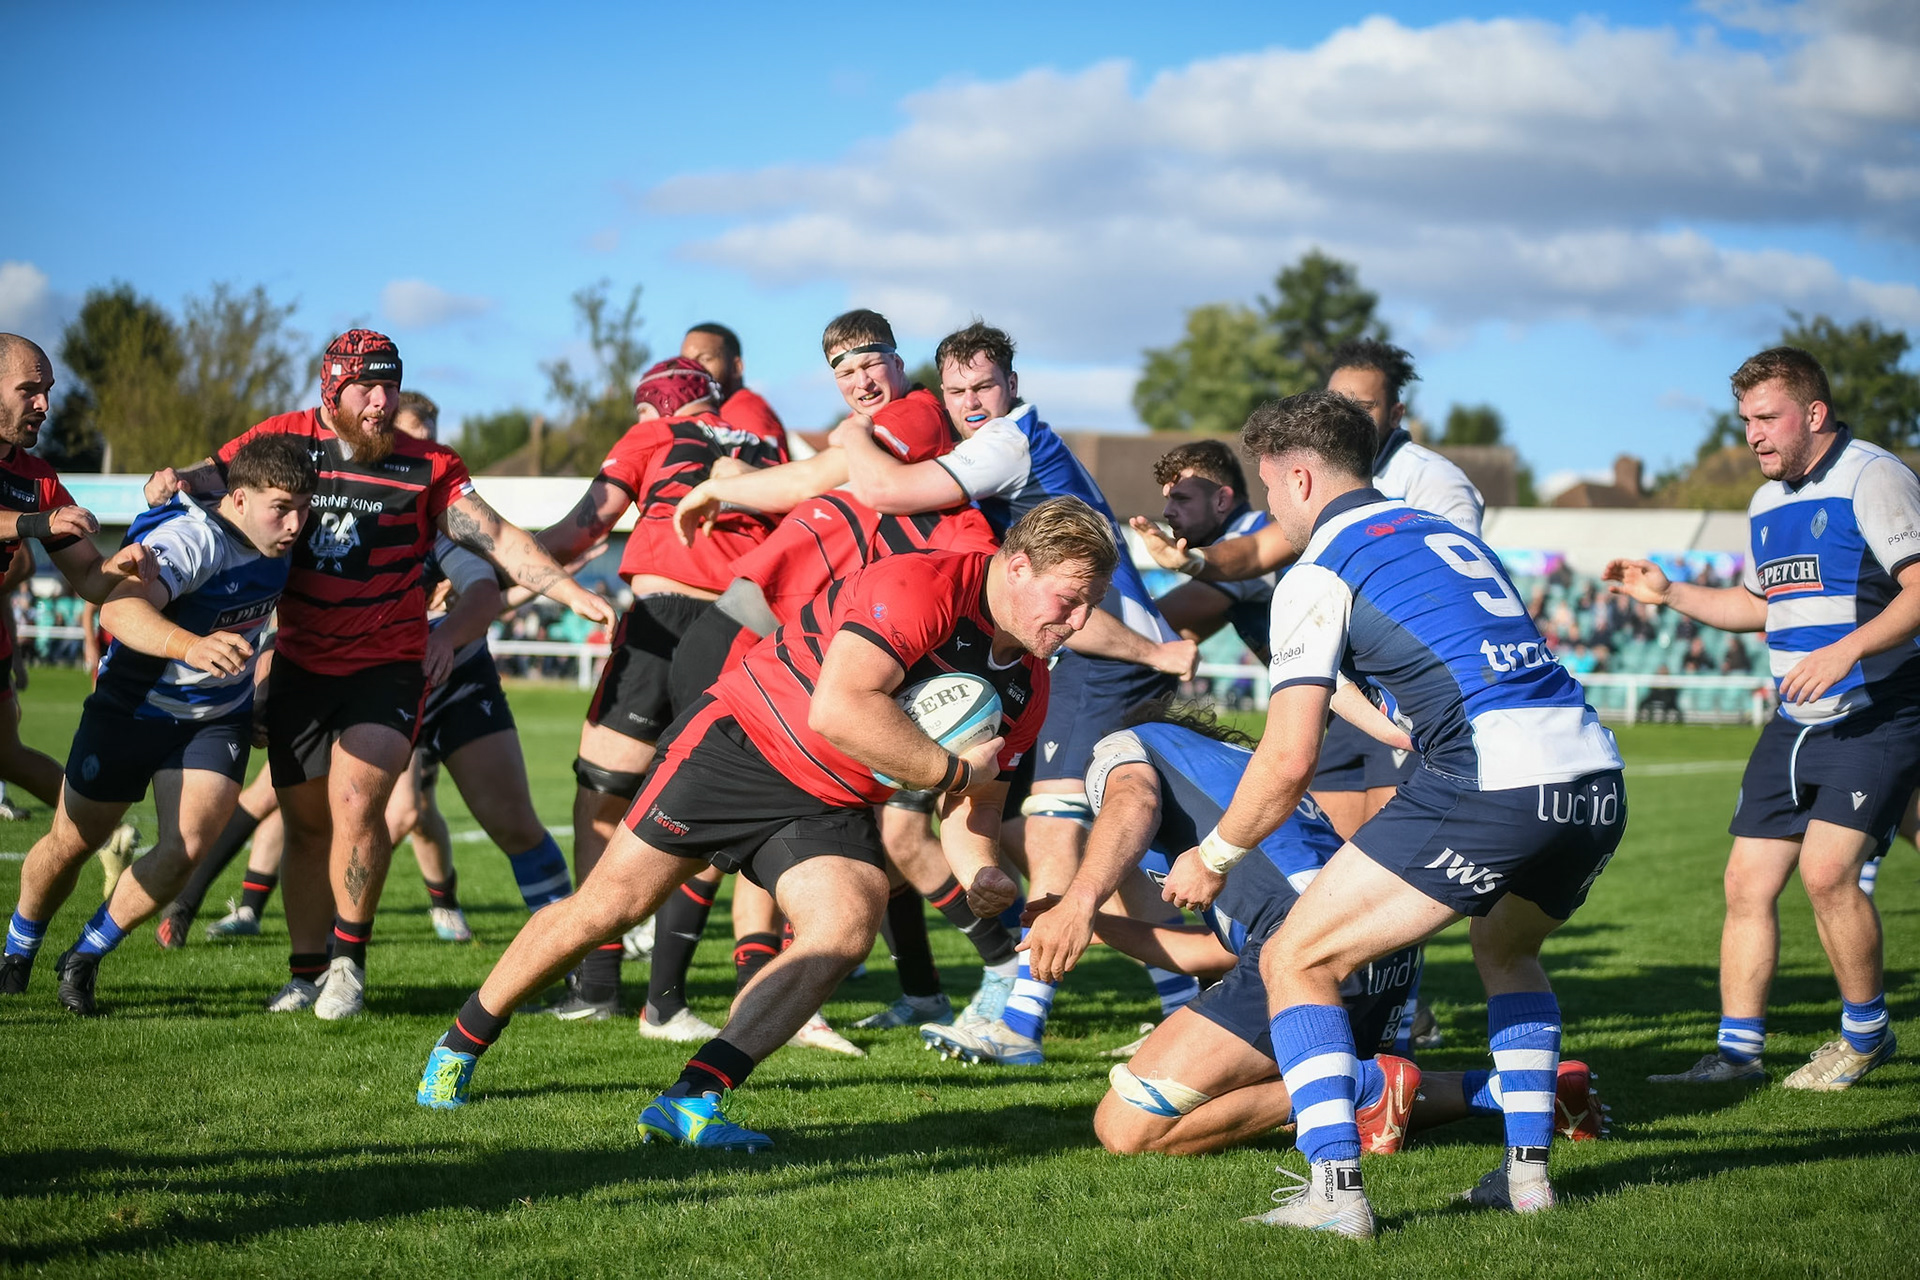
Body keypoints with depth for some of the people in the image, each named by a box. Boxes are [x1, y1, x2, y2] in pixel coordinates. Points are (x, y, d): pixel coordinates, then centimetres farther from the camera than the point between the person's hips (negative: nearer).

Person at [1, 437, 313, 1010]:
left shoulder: (278, 542, -8)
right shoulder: (190, 539, -30)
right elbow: (121, 607, -49)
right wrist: (192, 645, -66)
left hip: (219, 719, 5)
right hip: (133, 708, -4)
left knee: (186, 848, -15)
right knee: (70, 844, 9)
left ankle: (84, 959, 6)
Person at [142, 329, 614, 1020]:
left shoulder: (426, 468, -3)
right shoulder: (283, 440, 2)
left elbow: (498, 538, -6)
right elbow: (205, 479, 5)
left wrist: (572, 592, -18)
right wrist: (171, 482, -19)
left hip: (386, 665, -2)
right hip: (299, 664, 2)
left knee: (356, 802, -19)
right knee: (306, 824, 7)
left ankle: (349, 961, -2)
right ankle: (307, 970, 19)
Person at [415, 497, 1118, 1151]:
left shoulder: (1026, 689, 0)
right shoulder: (921, 585, -26)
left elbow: (973, 802, 8)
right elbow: (837, 710, -37)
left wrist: (980, 872, -14)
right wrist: (953, 768, -28)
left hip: (831, 810, 6)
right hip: (739, 745, -6)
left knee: (849, 924, -21)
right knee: (609, 905, -1)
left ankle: (690, 1100, -24)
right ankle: (461, 1042, 22)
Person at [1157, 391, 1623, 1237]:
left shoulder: (1319, 574, 4)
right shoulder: (1445, 534, 27)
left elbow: (1289, 760, -2)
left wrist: (1212, 859, 13)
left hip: (1490, 784, -8)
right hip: (1597, 776, 8)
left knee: (1294, 961, 4)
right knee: (1506, 949, 36)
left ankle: (1334, 1190, -8)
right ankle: (1527, 1169, 26)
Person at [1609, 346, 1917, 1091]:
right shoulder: (1766, 504, 15)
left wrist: (1845, 650, -30)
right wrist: (1669, 594, 17)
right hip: (1795, 723, 8)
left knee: (1827, 869, -18)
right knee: (1748, 881, 1)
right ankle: (1737, 1050, 8)